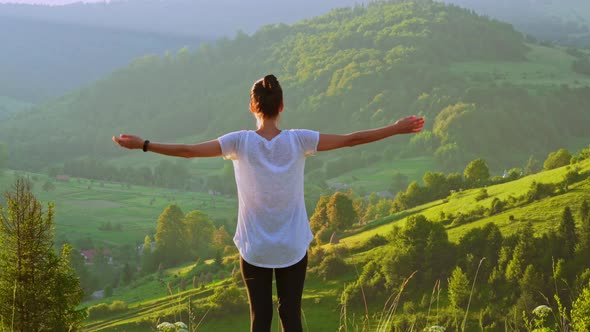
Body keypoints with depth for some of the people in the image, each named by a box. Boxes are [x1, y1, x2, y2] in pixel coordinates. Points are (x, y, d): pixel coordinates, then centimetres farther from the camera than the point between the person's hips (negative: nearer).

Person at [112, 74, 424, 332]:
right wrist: (396, 129, 0)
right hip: (293, 249, 1)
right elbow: (351, 139, -8)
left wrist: (143, 145, -6)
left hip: (254, 249, 0)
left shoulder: (240, 142, -12)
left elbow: (187, 151, -14)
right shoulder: (298, 141, -11)